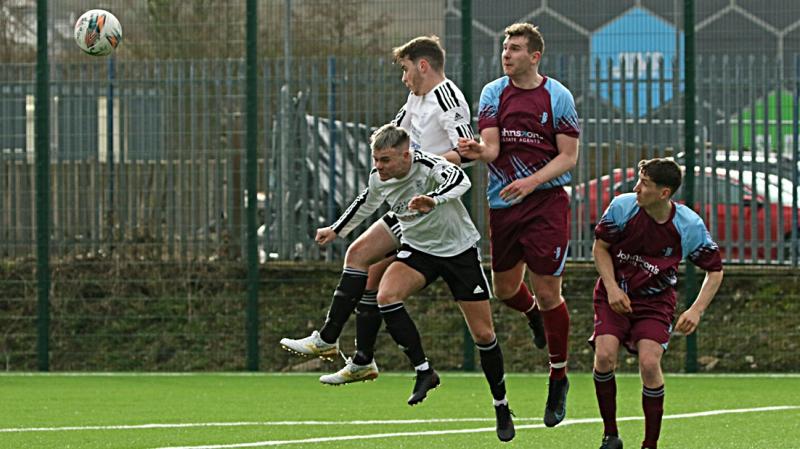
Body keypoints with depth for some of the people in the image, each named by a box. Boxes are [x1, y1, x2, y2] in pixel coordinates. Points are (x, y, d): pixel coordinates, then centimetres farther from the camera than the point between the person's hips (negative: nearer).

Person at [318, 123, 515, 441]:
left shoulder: (428, 166, -27)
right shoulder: (379, 178, -9)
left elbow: (460, 180, -49)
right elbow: (367, 202, 15)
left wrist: (433, 199, -67)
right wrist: (337, 230, 20)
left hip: (459, 249, -4)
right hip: (417, 248, 4)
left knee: (483, 334, -1)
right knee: (386, 296, -27)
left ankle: (501, 407, 18)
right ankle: (423, 372, -16)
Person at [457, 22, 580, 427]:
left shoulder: (557, 97, -4)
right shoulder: (493, 93, 4)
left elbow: (569, 156, -4)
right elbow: (492, 148, -5)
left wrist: (533, 180, -18)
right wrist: (477, 150, -28)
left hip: (546, 201, -4)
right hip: (502, 203, 4)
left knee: (547, 293, -5)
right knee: (505, 288, 12)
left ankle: (558, 378, 9)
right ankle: (536, 317, 47)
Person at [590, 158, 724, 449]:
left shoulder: (689, 226, -16)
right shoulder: (622, 207, -15)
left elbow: (715, 270, -3)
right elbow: (600, 246, 1)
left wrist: (696, 311, -16)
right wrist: (612, 288, -12)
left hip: (655, 301, -1)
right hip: (615, 295, 1)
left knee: (649, 363, -20)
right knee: (604, 356, -20)